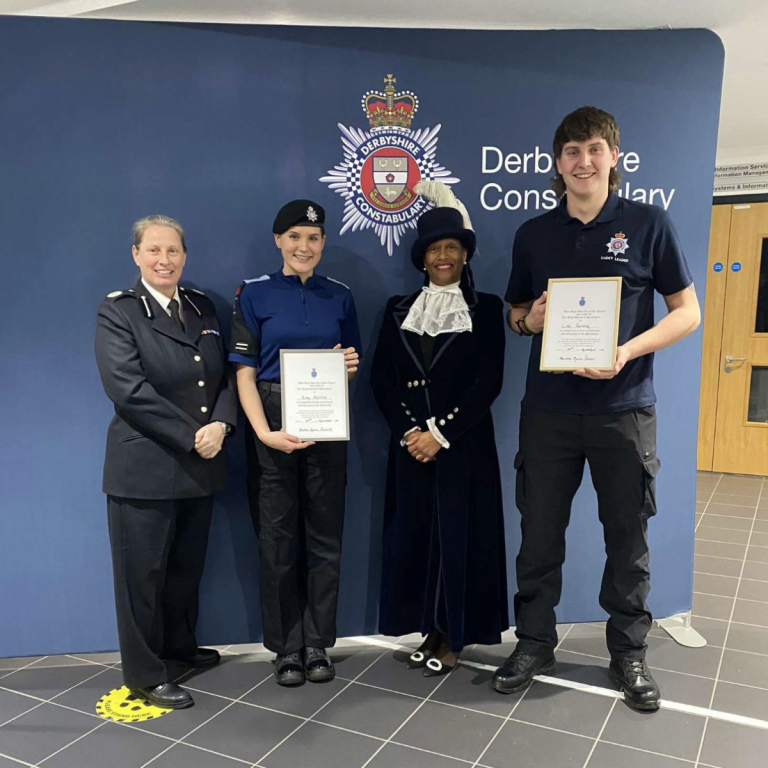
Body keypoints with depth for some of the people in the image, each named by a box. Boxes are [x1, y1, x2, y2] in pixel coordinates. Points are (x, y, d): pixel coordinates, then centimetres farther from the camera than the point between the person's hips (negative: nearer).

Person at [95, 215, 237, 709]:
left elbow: (227, 374, 7)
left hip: (201, 465, 6)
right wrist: (191, 435, -19)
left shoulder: (202, 307, 10)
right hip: (144, 468, -5)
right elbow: (127, 388, -17)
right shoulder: (118, 311, -7)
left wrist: (220, 424, -12)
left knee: (187, 565, 19)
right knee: (144, 572, 7)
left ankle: (180, 644, 41)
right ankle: (145, 675, 24)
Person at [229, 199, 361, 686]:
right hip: (273, 427, -2)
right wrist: (265, 432, -18)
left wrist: (350, 366, -9)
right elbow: (245, 373, -4)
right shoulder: (255, 294, 1)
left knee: (325, 535, 7)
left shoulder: (339, 296, 9)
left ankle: (318, 645, 22)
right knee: (278, 537, 5)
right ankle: (287, 647, 20)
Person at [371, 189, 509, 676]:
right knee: (413, 534, 5)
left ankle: (454, 637, 16)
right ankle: (430, 630, 21)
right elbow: (381, 379, 5)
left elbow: (489, 382, -7)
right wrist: (408, 430, -9)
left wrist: (441, 433, -13)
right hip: (411, 445, 3)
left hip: (464, 445, -3)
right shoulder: (399, 310, 10)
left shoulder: (486, 309, 1)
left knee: (460, 534, 2)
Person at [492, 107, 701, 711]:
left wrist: (629, 351, -17)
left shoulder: (648, 223, 0)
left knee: (628, 537, 9)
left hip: (624, 407, -2)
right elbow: (516, 313, 16)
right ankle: (535, 643, 26)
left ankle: (629, 652, 28)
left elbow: (688, 312, 0)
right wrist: (530, 320, -8)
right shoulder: (533, 235, 7)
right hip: (549, 408, 2)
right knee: (540, 532, 8)